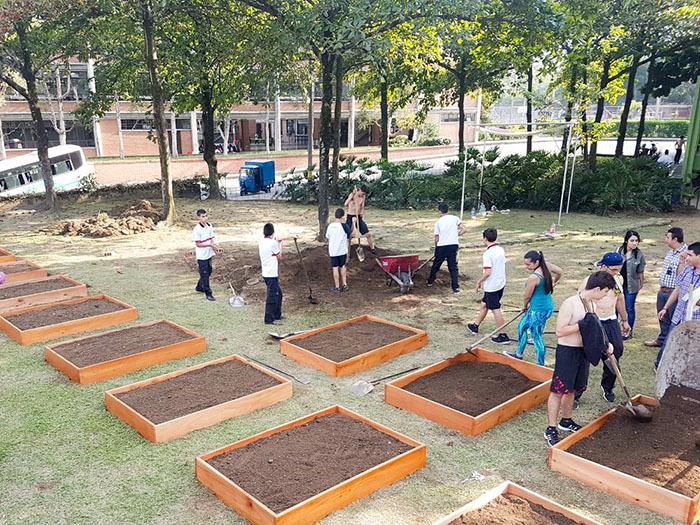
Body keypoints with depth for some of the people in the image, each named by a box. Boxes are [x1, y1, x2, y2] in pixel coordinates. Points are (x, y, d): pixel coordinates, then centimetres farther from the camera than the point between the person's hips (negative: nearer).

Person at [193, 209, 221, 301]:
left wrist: (215, 247, -9)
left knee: (208, 272, 19)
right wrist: (210, 244, -22)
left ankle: (199, 287, 38)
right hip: (202, 256, -7)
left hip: (209, 254, 7)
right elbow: (198, 244, -18)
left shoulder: (209, 225, 3)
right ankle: (208, 293, 11)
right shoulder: (197, 230, -19)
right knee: (204, 274, 3)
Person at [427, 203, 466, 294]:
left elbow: (437, 239, 0)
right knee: (453, 267, 6)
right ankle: (456, 288, 0)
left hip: (441, 246, -1)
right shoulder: (455, 218, 0)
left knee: (436, 265, 18)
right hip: (454, 245, 1)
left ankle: (430, 281, 36)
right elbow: (464, 229, -7)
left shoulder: (438, 222, -2)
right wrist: (456, 235, 9)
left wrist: (436, 247, 17)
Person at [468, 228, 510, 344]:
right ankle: (475, 326, 36)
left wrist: (479, 281, -8)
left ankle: (503, 336, 4)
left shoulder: (488, 253, -21)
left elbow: (487, 272, -24)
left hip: (491, 286, -9)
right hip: (501, 283, 9)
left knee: (496, 310, -1)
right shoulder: (501, 250, 4)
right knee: (484, 304, 21)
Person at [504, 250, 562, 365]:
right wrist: (552, 283, 34)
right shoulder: (547, 266, -3)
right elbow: (560, 272, 17)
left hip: (538, 310, -10)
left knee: (537, 337, 3)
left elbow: (526, 296, -12)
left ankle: (541, 365, 15)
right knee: (522, 326, 24)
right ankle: (519, 354, 38)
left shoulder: (533, 277, -26)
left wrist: (525, 306, 8)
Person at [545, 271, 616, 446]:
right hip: (567, 351, -8)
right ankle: (551, 429, 5)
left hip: (583, 351, 8)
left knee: (571, 389, 19)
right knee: (558, 390, -2)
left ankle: (566, 421, 35)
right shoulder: (570, 304, -20)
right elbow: (560, 331, -21)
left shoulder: (592, 304, 7)